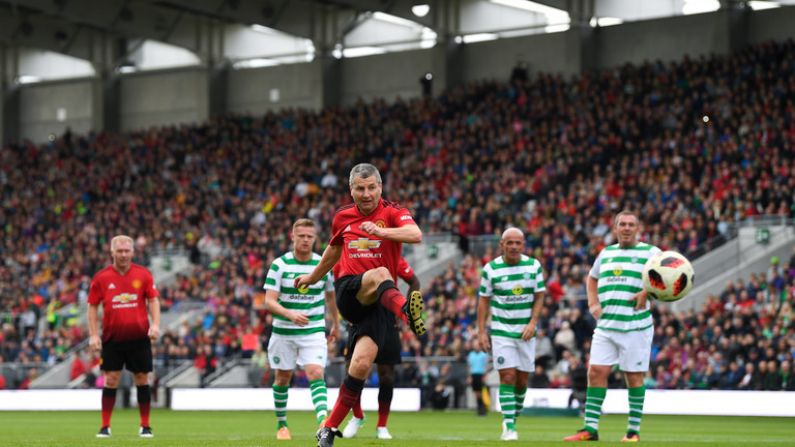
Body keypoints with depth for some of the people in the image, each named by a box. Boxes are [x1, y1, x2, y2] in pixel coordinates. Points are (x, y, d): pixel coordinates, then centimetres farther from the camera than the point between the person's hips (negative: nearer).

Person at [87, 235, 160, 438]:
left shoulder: (143, 274, 0)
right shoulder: (101, 277, -1)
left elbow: (153, 300, 5)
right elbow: (92, 306, 4)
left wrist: (155, 324, -10)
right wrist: (93, 335, -2)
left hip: (139, 337, 0)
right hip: (112, 338, 0)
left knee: (142, 379, 4)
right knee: (110, 380, -2)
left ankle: (145, 426, 13)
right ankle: (105, 427, 4)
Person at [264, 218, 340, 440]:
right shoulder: (279, 265, -8)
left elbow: (330, 296, 16)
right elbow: (269, 300, -14)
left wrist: (336, 324, 23)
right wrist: (290, 314, -31)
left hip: (314, 331, 0)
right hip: (284, 331, 0)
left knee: (316, 374, -18)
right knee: (283, 378, 11)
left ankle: (323, 422, -30)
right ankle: (281, 424, 29)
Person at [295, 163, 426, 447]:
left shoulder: (392, 213, 1)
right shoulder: (342, 217, 13)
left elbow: (415, 235, -20)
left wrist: (381, 231, -35)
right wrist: (312, 278, 46)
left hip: (377, 302, -1)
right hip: (348, 291, 1)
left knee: (362, 364, -16)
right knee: (380, 274, -34)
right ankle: (405, 311, -68)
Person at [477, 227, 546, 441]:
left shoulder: (534, 265, 2)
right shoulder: (491, 269, -3)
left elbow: (539, 296, 5)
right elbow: (484, 300, 1)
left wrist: (533, 323, -8)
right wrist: (481, 331, -4)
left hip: (526, 331, 2)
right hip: (501, 330, -2)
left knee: (522, 379, 5)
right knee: (508, 377, -12)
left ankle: (513, 418, 22)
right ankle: (509, 426, -12)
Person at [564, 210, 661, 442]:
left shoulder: (649, 252, 0)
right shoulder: (606, 253, 16)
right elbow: (591, 279, 30)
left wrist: (647, 293, -19)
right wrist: (593, 304, 13)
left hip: (635, 326, -4)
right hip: (605, 326, 4)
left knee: (634, 376, 0)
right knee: (596, 372, -3)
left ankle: (633, 431, 8)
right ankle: (590, 428, 0)